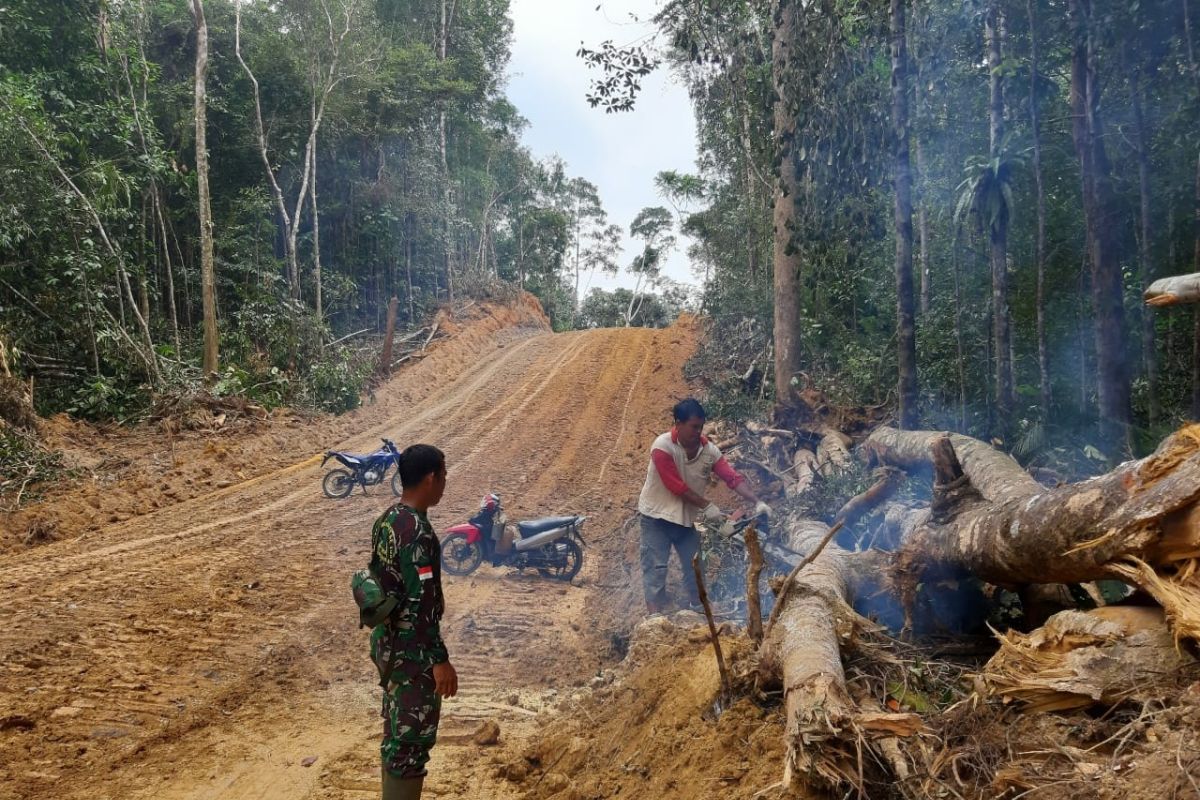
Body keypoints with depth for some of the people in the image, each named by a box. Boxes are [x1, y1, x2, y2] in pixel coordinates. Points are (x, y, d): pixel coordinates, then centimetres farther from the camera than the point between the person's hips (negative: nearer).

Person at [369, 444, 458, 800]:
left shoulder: (387, 519, 5)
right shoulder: (417, 531, -25)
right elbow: (421, 603, -26)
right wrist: (440, 660, -21)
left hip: (387, 641, 9)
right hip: (411, 651, -9)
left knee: (397, 731, 20)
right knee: (412, 737, 2)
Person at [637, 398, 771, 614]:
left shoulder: (709, 450, -7)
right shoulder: (662, 447, -21)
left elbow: (733, 478, -11)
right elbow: (676, 486, -22)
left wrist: (757, 502, -24)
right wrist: (706, 506, -20)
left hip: (687, 518, 5)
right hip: (657, 516, -5)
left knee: (695, 567, 11)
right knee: (655, 568, -8)